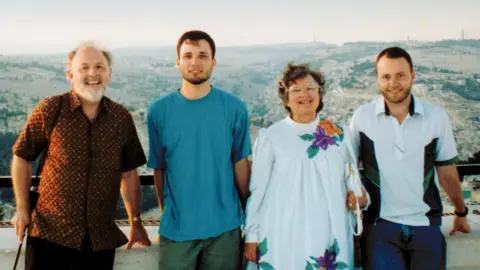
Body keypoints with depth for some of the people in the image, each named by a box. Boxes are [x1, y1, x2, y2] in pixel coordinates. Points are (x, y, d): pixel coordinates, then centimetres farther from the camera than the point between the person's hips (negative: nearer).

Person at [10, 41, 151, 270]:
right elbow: (22, 157, 3)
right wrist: (22, 208, 2)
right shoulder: (50, 109, -7)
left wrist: (135, 222, 12)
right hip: (49, 234, -2)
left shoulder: (122, 118, 1)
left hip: (102, 238, 2)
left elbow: (129, 173, 9)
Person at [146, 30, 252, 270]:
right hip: (176, 227, 0)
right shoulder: (158, 111, -4)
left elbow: (241, 164, 1)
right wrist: (165, 213, 10)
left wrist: (249, 213, 4)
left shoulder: (235, 109, -4)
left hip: (224, 226, 0)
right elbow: (159, 169, 4)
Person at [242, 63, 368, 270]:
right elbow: (257, 189, 1)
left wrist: (360, 195, -4)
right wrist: (251, 235, 0)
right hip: (282, 236, -2)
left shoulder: (340, 134, 6)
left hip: (329, 234, 3)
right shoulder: (270, 136, -3)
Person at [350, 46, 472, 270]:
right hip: (380, 225, -1)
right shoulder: (362, 116, -3)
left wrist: (461, 212, 17)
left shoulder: (436, 117, -2)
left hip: (426, 226, 1)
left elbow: (447, 171, 8)